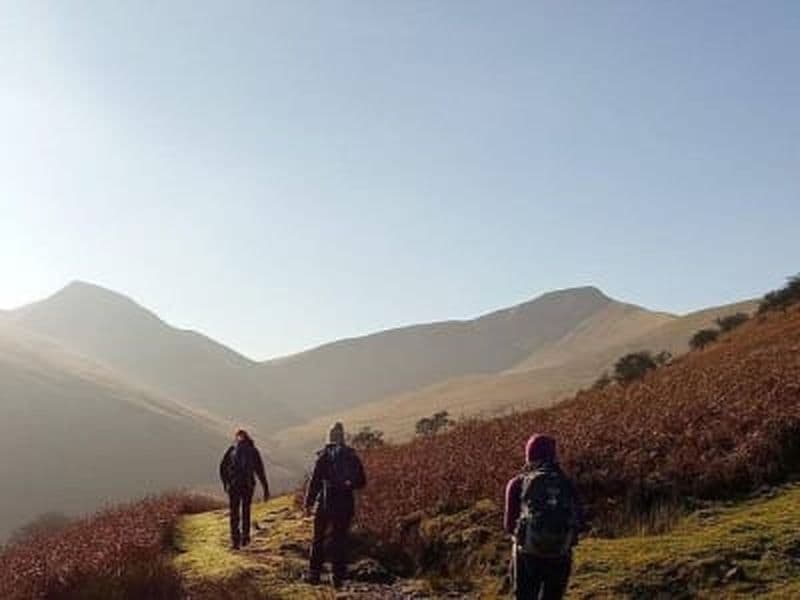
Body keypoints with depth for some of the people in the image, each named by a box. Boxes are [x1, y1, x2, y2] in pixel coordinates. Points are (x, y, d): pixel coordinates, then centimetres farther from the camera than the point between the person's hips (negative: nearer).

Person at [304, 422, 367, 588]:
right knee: (340, 540, 10)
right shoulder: (352, 456, 4)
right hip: (345, 504, 3)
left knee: (318, 539, 11)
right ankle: (338, 577, 7)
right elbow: (361, 482, 8)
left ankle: (314, 575, 12)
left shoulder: (324, 456, -6)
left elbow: (314, 481, -9)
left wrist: (308, 503, -5)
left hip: (325, 503, -2)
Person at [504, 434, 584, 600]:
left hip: (529, 554, -2)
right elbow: (579, 522, 2)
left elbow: (510, 523, -1)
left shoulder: (518, 483, -2)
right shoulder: (567, 484, 3)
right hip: (560, 557, 2)